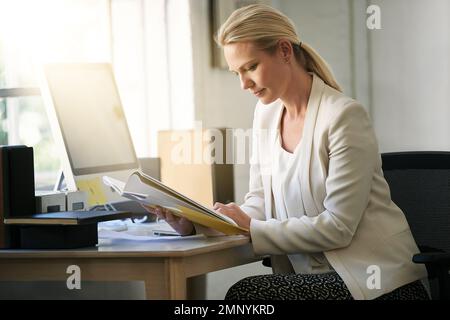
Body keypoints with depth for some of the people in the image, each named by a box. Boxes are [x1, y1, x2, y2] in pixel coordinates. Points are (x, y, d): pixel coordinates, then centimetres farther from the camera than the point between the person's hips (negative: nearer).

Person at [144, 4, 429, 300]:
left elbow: (337, 226, -17)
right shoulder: (266, 113, 9)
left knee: (246, 292, -26)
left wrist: (252, 228, -18)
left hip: (373, 279, -6)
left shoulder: (344, 116, -14)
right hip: (313, 276, 6)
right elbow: (260, 201, 9)